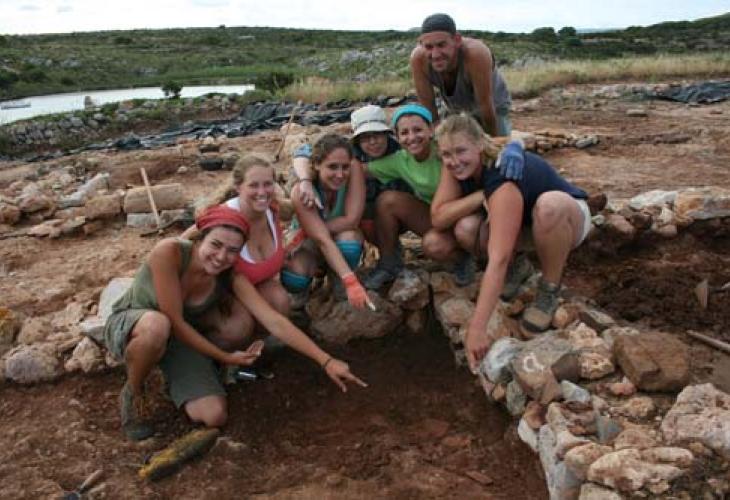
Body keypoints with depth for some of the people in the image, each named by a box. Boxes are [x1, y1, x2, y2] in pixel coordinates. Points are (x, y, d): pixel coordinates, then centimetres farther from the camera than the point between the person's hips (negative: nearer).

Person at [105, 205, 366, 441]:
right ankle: (131, 394, -11)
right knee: (157, 325, -43)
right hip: (128, 325, -4)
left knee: (214, 416, -16)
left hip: (180, 337, 4)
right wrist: (225, 357, -23)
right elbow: (174, 321, -29)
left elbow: (276, 322, -23)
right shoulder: (168, 252, -33)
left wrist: (326, 361, -28)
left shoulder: (231, 277, -19)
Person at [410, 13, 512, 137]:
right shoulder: (418, 59, -32)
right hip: (454, 110, 3)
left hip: (493, 108, -3)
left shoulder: (476, 54, -42)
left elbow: (486, 107, -31)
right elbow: (428, 108, -21)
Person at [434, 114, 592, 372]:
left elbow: (498, 259, -45)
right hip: (519, 221, 6)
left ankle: (550, 289, -17)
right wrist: (482, 196, -34)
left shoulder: (502, 180, -38)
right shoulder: (458, 167, -18)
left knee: (549, 205, -42)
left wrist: (477, 328, -50)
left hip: (568, 218, -6)